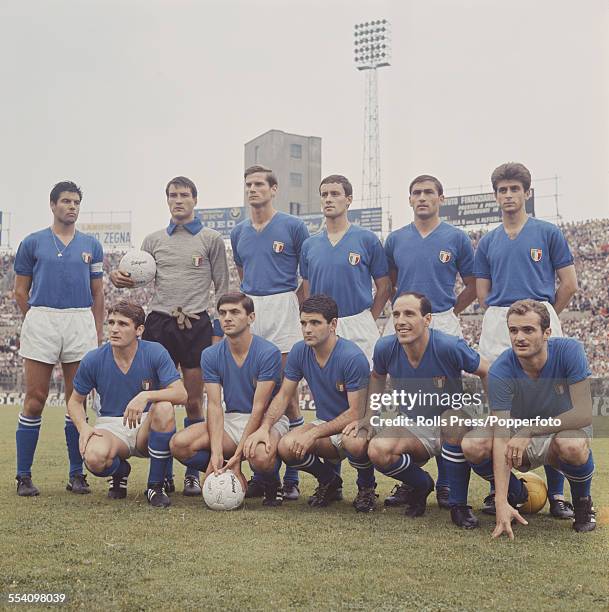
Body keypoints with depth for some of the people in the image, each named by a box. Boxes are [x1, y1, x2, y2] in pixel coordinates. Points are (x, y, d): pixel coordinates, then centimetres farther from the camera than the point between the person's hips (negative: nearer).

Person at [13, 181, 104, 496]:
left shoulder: (91, 245, 11)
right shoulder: (32, 242, 6)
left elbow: (97, 293, 12)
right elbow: (21, 291, 9)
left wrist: (98, 334, 7)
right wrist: (37, 321, 4)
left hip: (81, 324, 2)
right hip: (41, 322, -2)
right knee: (35, 399, -2)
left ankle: (77, 473, 12)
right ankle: (24, 476, 5)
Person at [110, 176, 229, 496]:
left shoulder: (211, 239, 8)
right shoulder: (153, 240, 15)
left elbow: (222, 287, 8)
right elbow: (140, 278, 17)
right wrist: (120, 278, -5)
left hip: (196, 323, -2)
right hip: (159, 322, 2)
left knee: (194, 402, -1)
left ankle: (193, 473, 7)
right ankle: (164, 473, 9)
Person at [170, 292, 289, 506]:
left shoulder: (268, 353, -15)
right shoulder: (211, 355, -1)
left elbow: (259, 408, -18)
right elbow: (215, 406, -7)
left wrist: (237, 456, -24)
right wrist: (216, 454, -22)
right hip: (232, 420, 5)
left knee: (260, 456, -38)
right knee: (180, 443, -19)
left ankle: (272, 486, -1)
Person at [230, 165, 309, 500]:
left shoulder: (293, 227, 0)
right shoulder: (239, 232, 14)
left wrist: (291, 304, 1)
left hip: (282, 311, -5)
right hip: (248, 311, 5)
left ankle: (291, 477, 1)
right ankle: (260, 475, 14)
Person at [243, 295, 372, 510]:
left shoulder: (353, 357, -22)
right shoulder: (299, 351, -4)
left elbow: (355, 412, -23)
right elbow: (283, 395, 3)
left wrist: (314, 433, -29)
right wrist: (264, 427, -15)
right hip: (326, 424, 5)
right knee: (287, 447, -24)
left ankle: (366, 485, -4)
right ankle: (329, 482, 8)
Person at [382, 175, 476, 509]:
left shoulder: (456, 238, 2)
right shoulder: (396, 239, 9)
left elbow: (473, 286, 9)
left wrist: (447, 313, 8)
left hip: (443, 326, -2)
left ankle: (445, 482, 7)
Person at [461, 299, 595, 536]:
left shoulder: (569, 351, -22)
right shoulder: (500, 371, -23)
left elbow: (584, 414, -25)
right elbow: (501, 436, -29)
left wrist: (530, 430, -32)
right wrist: (501, 503, -37)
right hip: (522, 443, 2)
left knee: (572, 445, -38)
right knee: (473, 445, -26)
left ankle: (583, 503, -3)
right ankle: (515, 492, 7)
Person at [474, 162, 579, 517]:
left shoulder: (548, 233, 6)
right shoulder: (488, 243, 16)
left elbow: (569, 283, 5)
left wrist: (543, 317, 10)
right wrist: (506, 316, 8)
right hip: (497, 328, 3)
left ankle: (557, 494, -2)